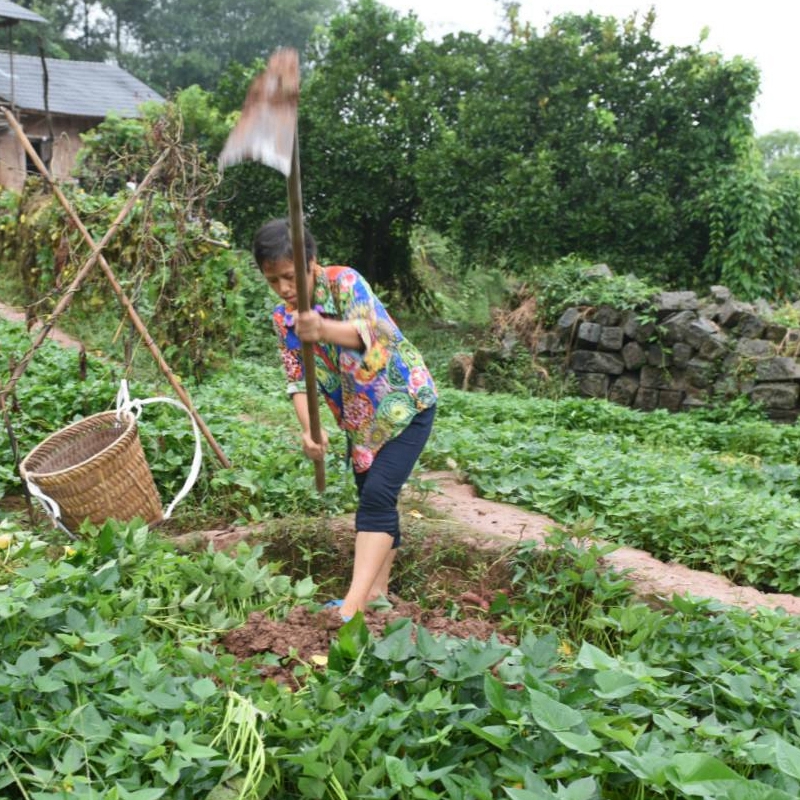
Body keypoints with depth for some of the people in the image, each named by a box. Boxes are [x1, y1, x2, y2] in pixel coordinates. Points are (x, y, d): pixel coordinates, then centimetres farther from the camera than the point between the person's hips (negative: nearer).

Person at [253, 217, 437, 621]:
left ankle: (352, 607, -23)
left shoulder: (344, 281, -21)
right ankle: (377, 593, 22)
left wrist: (323, 330, -60)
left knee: (377, 497, -18)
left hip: (405, 401, -7)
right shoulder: (282, 317, -3)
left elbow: (369, 330, -39)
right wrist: (308, 430, -26)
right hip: (359, 418, 7)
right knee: (373, 501, 11)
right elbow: (297, 379, -8)